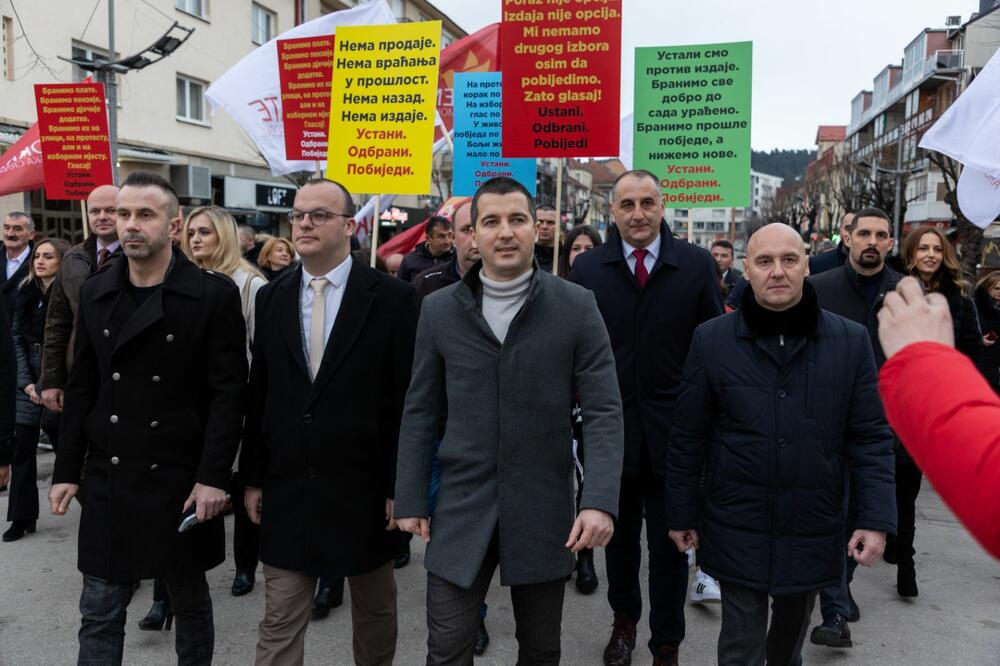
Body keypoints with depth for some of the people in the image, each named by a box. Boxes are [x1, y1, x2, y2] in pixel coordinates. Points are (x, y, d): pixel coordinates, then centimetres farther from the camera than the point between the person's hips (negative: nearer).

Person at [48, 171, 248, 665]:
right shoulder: (95, 292, 5)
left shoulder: (214, 294, -9)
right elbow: (81, 388, 9)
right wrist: (67, 469, 6)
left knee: (190, 603, 14)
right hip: (108, 480, 4)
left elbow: (228, 392, -11)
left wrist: (213, 477, -14)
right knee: (99, 613, 11)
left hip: (180, 479, -3)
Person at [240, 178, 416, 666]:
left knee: (375, 611, 17)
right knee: (279, 619, 10)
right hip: (286, 488, 3)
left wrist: (400, 486, -8)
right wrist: (252, 477, 6)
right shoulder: (271, 298, 4)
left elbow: (406, 399, -8)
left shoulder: (391, 297, -8)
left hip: (364, 488, -2)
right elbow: (258, 395, 7)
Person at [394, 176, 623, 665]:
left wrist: (600, 500, -17)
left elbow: (603, 410, -7)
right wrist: (411, 499, 4)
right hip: (460, 509, 1)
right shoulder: (439, 310, 1)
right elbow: (420, 412, 6)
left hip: (543, 510, 0)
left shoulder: (576, 307, -5)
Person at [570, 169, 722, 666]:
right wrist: (587, 410, -4)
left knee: (670, 542, 10)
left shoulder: (697, 264, -3)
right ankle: (624, 620, 43)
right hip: (611, 424, 1)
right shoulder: (587, 268, -1)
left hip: (673, 429, -1)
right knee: (619, 535, 19)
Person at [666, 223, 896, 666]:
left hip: (814, 529, 2)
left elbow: (871, 439, -2)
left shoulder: (851, 341, -5)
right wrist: (682, 514, 2)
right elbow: (687, 439, -2)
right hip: (738, 529, -2)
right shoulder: (712, 340, -8)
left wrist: (876, 518, -8)